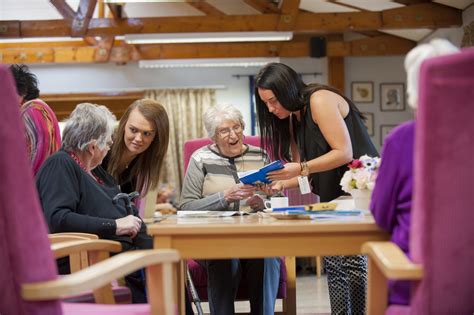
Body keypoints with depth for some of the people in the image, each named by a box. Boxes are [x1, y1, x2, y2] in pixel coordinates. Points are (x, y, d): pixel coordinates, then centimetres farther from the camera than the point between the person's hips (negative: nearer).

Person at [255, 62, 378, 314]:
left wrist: (301, 168, -23)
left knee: (353, 262, -14)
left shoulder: (320, 100, -11)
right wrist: (279, 184, -6)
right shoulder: (293, 119, 16)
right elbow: (305, 173, 12)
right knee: (333, 265, 2)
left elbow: (344, 152, -18)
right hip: (333, 196, 9)